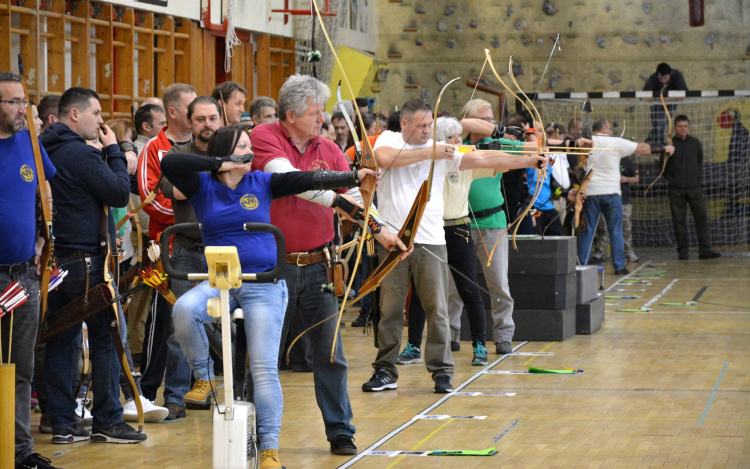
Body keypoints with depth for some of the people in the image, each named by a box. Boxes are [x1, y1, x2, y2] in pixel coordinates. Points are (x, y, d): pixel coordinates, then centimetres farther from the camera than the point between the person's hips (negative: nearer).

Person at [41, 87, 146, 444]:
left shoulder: (45, 150, 12)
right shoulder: (81, 153, -15)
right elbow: (120, 193, -13)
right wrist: (114, 150, -3)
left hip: (56, 259, 8)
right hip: (85, 260, -8)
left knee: (60, 340, 8)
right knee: (105, 338, 1)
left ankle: (62, 423, 10)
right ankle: (107, 421, 5)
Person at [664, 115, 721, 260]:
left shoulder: (695, 143, 7)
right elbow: (662, 165, 7)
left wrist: (699, 178, 10)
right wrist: (671, 180, 4)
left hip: (694, 188, 2)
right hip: (676, 190, -2)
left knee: (702, 217, -5)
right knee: (679, 220, 0)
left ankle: (705, 250, -5)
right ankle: (682, 251, 7)